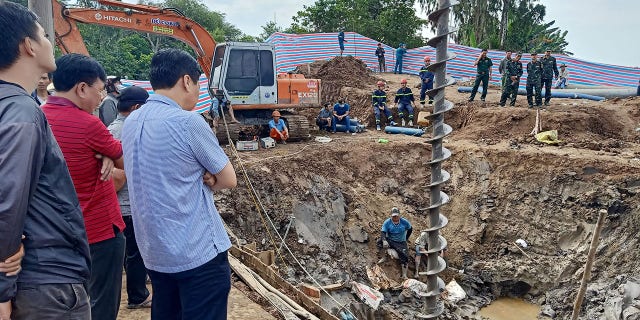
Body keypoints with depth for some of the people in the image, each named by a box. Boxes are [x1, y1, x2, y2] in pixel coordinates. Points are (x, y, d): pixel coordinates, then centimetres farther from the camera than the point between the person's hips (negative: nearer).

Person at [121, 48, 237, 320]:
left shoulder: (131, 122, 5)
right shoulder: (188, 122, -17)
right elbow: (228, 180, -9)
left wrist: (199, 176, -4)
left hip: (154, 252, 8)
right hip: (198, 253, -8)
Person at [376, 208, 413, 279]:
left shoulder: (404, 222, -3)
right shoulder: (387, 222, -9)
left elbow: (410, 229, 15)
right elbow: (383, 232, -18)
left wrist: (406, 238, 8)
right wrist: (384, 241, -39)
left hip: (401, 243, 1)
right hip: (390, 241, -1)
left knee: (404, 257, -18)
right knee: (379, 242, -30)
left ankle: (404, 275, -11)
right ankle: (384, 257, -11)